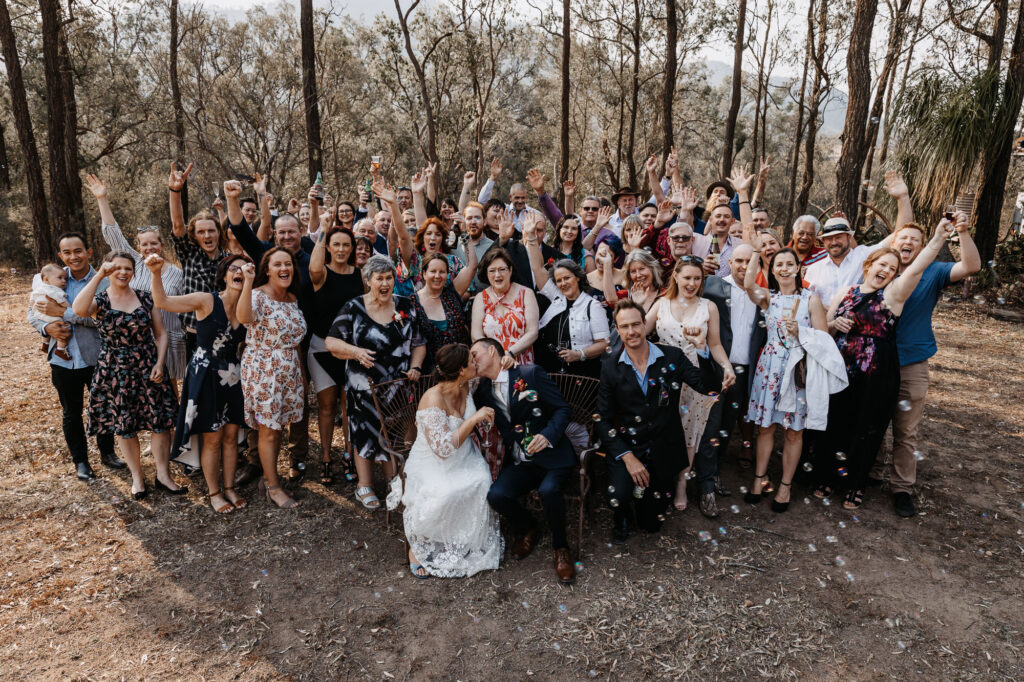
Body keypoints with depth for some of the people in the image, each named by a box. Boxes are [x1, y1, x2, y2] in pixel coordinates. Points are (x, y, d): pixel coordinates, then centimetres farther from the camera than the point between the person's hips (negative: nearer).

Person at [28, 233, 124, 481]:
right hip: (63, 360, 3)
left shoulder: (104, 282, -11)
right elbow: (34, 310, 5)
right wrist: (47, 327, -15)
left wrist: (62, 312, -22)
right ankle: (80, 461, 32)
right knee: (71, 414, 15)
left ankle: (107, 452, 35)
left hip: (96, 358, -2)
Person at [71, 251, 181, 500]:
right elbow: (79, 309, -28)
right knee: (124, 426, 8)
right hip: (115, 372, -1)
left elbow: (161, 333, 5)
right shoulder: (100, 300, -3)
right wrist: (99, 275, -25)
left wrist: (159, 363, -7)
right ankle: (137, 477, 24)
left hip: (148, 368, 1)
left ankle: (163, 476, 15)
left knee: (161, 422, 1)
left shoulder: (146, 299, 3)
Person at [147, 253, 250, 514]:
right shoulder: (206, 301, -12)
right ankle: (213, 492, 23)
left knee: (231, 436, 12)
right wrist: (156, 273, -32)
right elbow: (162, 302, -20)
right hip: (206, 376, -4)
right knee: (212, 438, 5)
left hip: (233, 377, 5)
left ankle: (229, 488, 28)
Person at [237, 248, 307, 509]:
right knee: (268, 430, 2)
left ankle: (267, 477, 31)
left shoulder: (292, 299, 9)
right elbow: (244, 317, -38)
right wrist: (248, 282, -45)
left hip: (289, 372, 7)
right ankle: (273, 487, 13)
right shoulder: (258, 296, -14)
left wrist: (301, 374, 17)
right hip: (263, 372, -7)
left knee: (279, 426, 15)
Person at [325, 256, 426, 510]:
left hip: (399, 385, 3)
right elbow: (331, 342, -6)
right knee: (367, 433, 7)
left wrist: (415, 367, -8)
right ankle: (365, 487, 25)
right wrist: (355, 351, -23)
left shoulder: (405, 306, 4)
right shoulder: (354, 308, -5)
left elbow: (419, 344, 8)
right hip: (365, 385, -2)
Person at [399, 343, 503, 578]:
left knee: (481, 483, -26)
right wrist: (473, 419, -29)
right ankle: (417, 546, -6)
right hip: (432, 464, -6)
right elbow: (443, 448, -29)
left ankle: (468, 545, -5)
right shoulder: (433, 399, -25)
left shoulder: (465, 387, -4)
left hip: (463, 457, 6)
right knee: (442, 494, -35)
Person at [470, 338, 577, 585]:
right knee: (496, 495, -21)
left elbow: (563, 409, -6)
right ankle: (527, 530, 11)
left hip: (551, 455, -4)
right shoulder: (484, 390, 12)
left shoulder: (531, 374, -5)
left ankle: (560, 546, -3)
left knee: (549, 490, -32)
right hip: (518, 463, 5)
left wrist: (548, 435, -22)